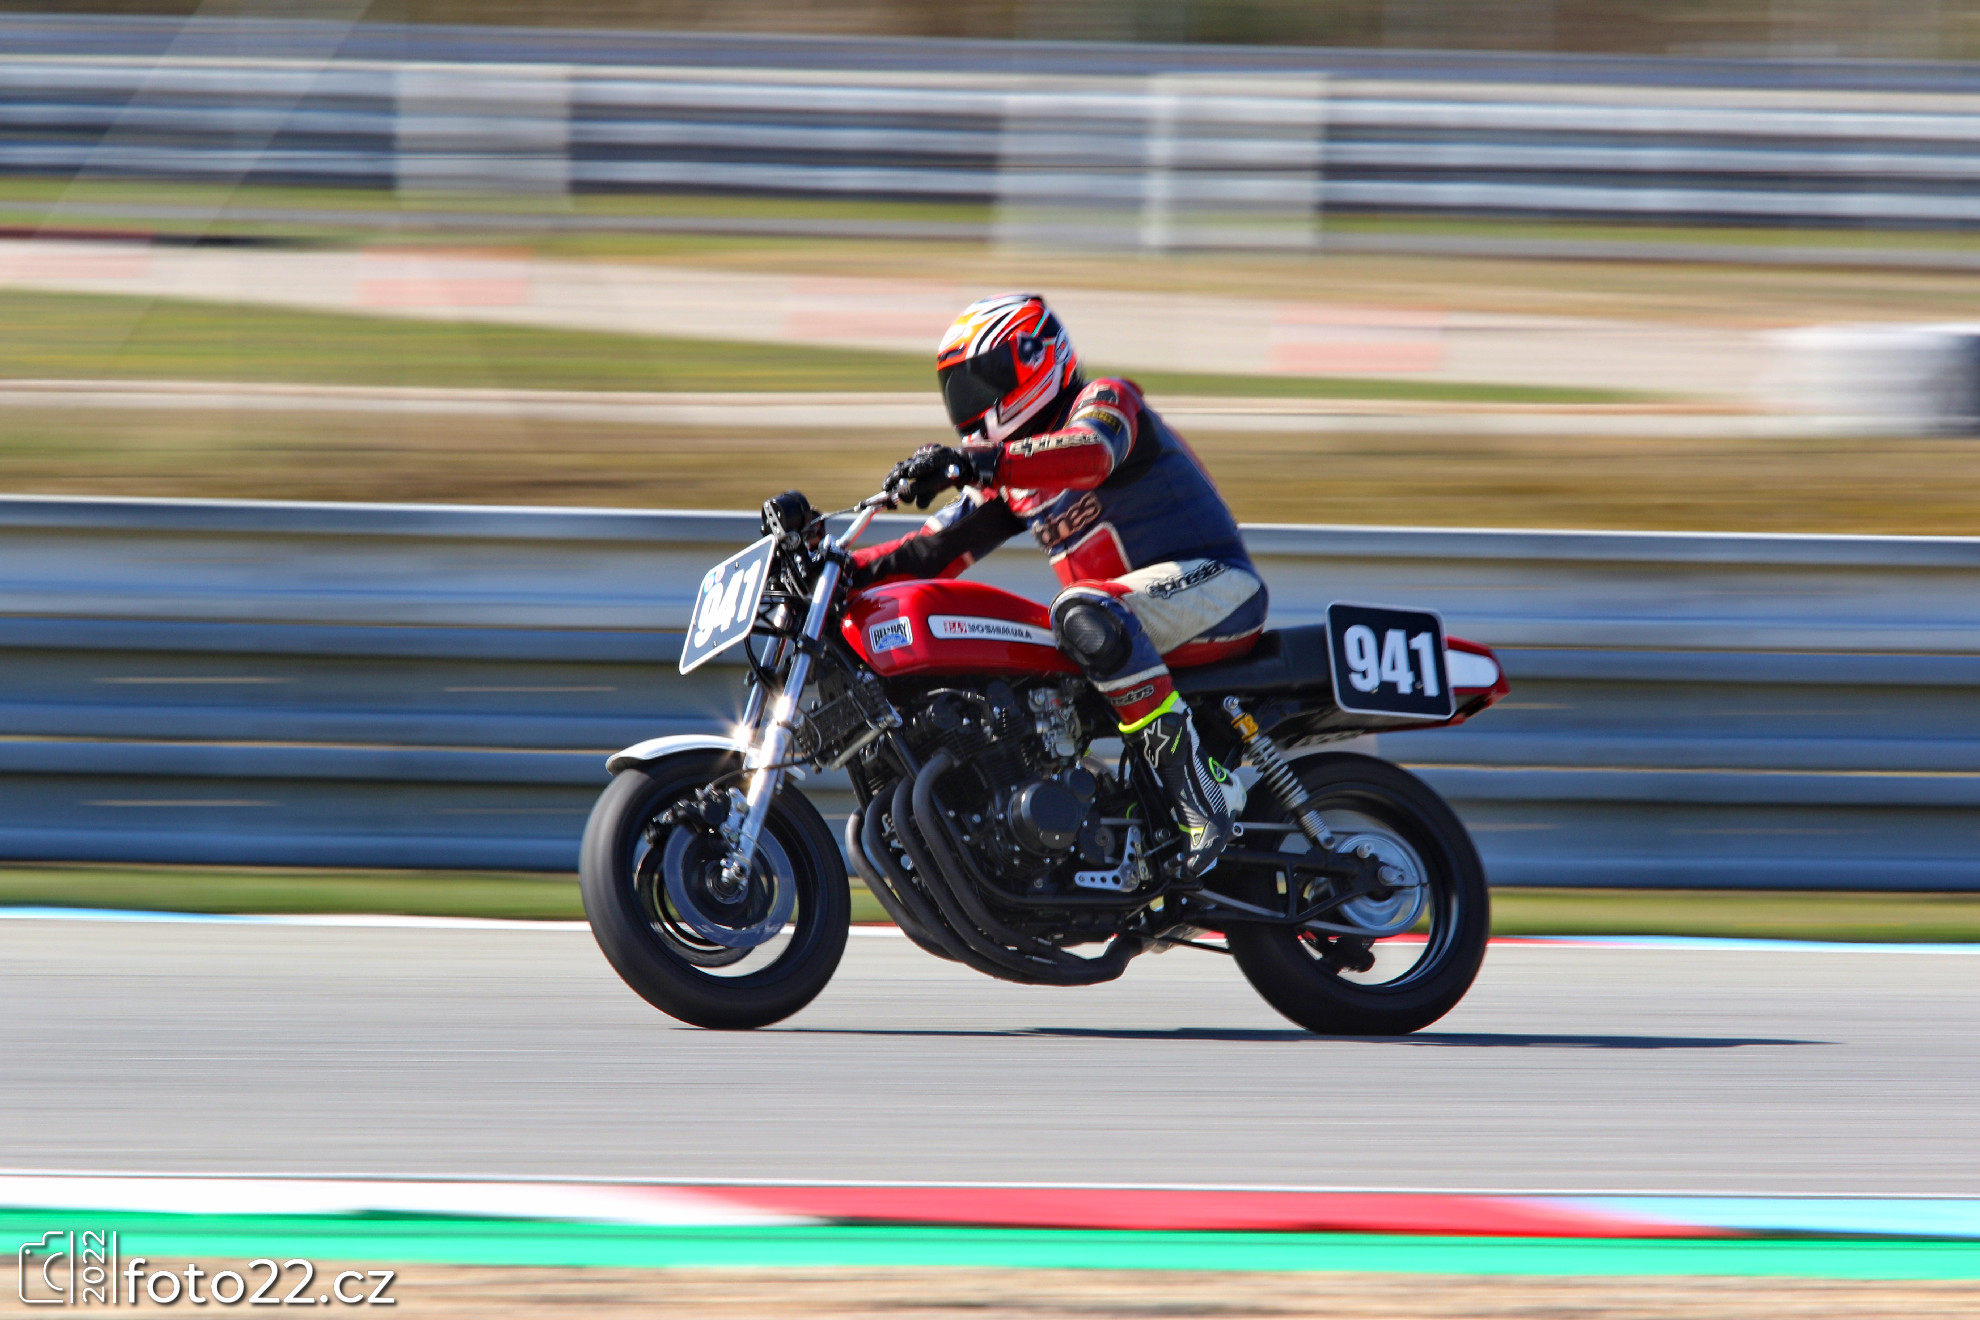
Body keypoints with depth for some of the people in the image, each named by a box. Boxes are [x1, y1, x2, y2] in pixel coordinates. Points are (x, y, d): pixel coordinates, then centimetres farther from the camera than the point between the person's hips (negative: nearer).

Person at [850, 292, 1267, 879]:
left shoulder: (1105, 400, -6)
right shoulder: (1012, 474, 20)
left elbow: (1088, 455, -30)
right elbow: (940, 546, 17)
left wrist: (970, 462, -42)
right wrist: (847, 569, 1)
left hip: (1212, 586, -9)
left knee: (1085, 615, -39)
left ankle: (1194, 786, -41)